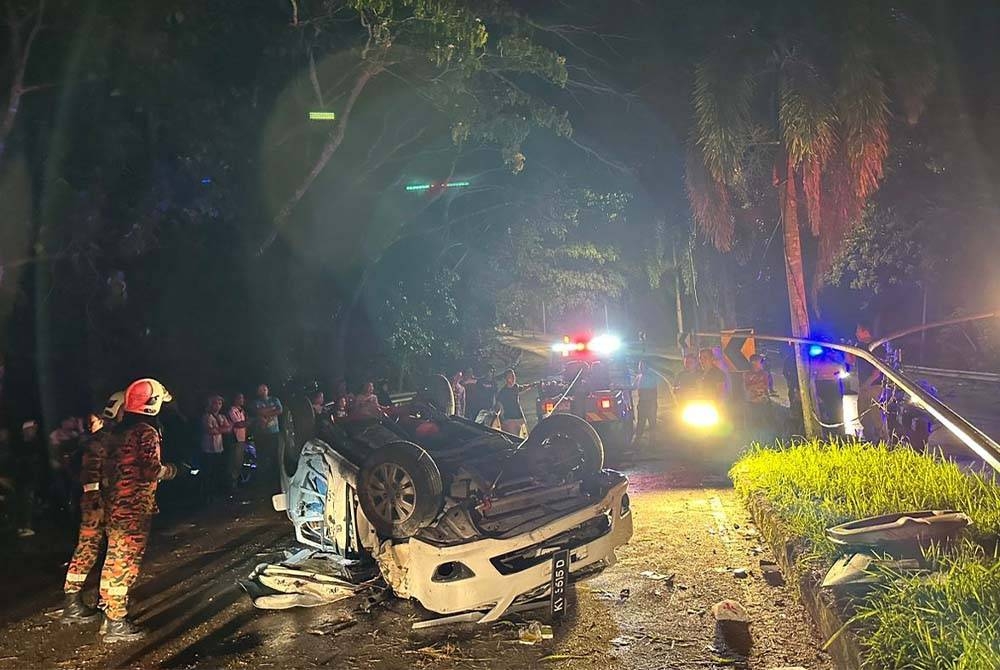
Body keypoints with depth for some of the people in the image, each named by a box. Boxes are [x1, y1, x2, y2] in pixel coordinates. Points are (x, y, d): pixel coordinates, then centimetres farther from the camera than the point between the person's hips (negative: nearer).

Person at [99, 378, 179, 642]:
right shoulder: (147, 431, -15)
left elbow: (109, 466, 18)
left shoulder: (123, 430, 12)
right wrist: (171, 470, -5)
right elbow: (151, 471, -22)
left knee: (115, 559, 17)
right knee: (125, 563, -3)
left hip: (117, 504, 9)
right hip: (135, 508, -9)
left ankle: (111, 615, 27)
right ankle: (116, 624, 4)